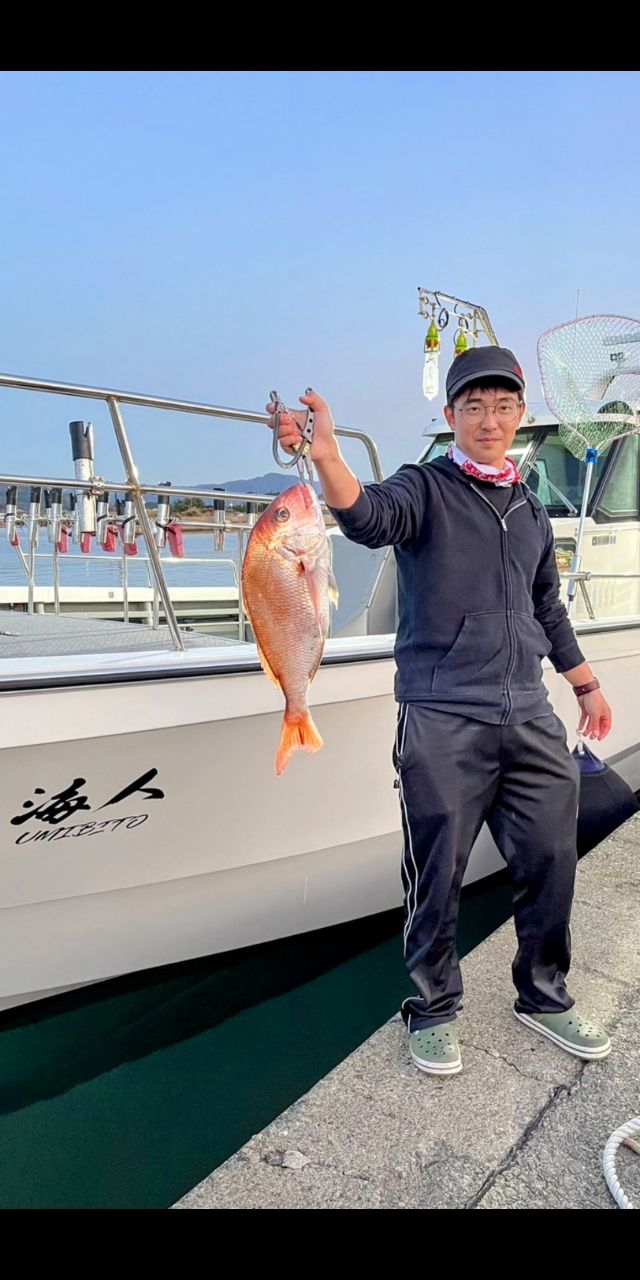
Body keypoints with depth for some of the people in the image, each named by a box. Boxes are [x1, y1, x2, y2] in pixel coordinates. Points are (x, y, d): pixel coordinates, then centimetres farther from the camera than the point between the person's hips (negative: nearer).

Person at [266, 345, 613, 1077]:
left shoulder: (531, 511, 17)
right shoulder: (425, 489, -1)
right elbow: (370, 519, -25)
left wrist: (586, 685, 31)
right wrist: (325, 456, -44)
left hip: (530, 720, 6)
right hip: (441, 721, -5)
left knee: (549, 864, 12)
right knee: (437, 875, 4)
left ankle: (544, 998, 35)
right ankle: (434, 1011, 26)